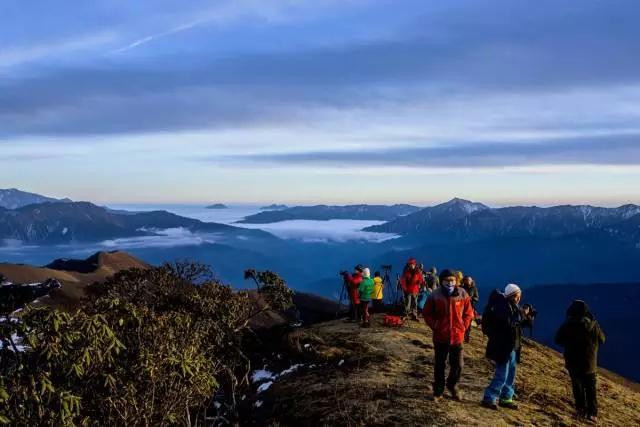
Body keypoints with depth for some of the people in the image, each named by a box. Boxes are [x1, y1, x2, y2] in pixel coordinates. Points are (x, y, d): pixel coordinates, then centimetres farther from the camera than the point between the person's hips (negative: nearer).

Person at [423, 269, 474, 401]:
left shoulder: (463, 294, -7)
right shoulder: (435, 296, -11)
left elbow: (468, 313, 6)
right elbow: (426, 313, 2)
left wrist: (463, 327, -1)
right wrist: (435, 327, -5)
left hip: (457, 336, 1)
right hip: (440, 337, -1)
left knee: (458, 365, 9)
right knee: (439, 365, 11)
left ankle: (452, 386, 36)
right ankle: (438, 391, 26)